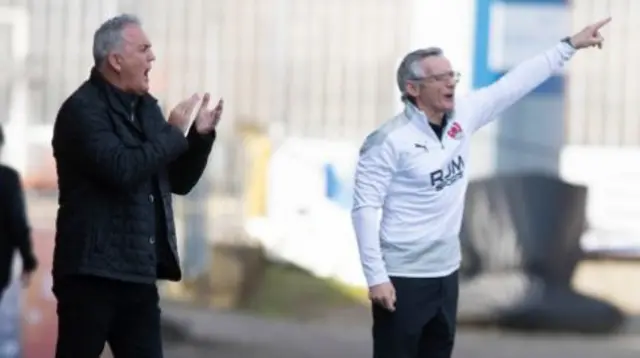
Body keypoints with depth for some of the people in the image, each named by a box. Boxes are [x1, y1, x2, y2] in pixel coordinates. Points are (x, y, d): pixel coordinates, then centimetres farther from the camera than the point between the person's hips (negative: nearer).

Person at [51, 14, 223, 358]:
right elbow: (122, 169, -25)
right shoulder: (82, 109, -11)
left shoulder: (146, 108, 14)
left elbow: (178, 182, 19)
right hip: (92, 270, -8)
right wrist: (174, 133, -12)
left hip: (138, 272, 8)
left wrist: (200, 135, 2)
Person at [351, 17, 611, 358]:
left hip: (446, 272, 8)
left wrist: (569, 45, 7)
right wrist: (375, 276, -21)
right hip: (402, 278, -8)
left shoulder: (462, 116, 1)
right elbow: (365, 208, -17)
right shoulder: (390, 140, -17)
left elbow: (514, 84, 7)